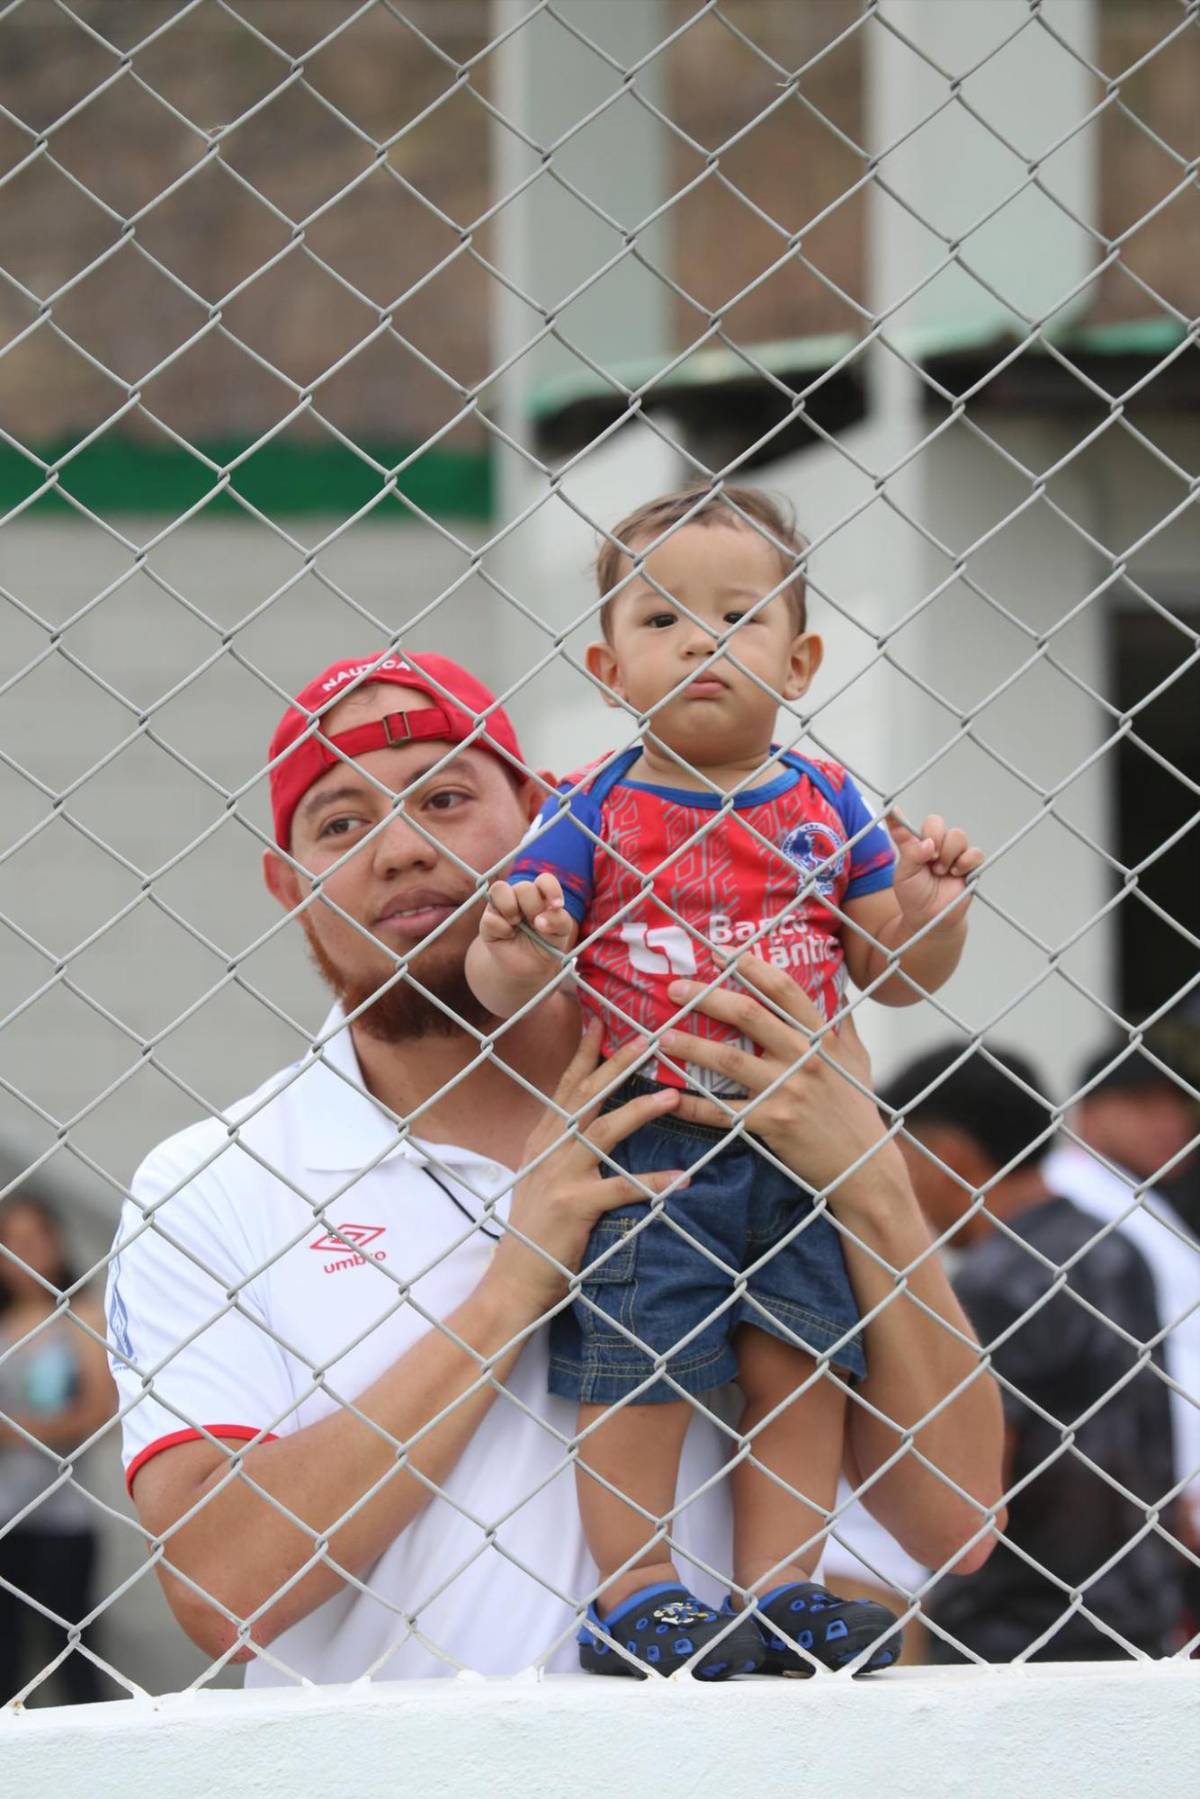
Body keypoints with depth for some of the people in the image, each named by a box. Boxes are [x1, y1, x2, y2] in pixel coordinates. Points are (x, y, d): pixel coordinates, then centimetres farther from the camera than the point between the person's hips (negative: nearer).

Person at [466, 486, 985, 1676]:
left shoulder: (826, 807, 4)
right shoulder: (590, 812, -4)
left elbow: (895, 974, 9)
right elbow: (505, 984, -6)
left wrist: (931, 909, -10)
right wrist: (512, 954, -28)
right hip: (641, 1143, -3)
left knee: (800, 1361, 5)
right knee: (634, 1364, -3)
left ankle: (780, 1589, 15)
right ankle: (635, 1594, 9)